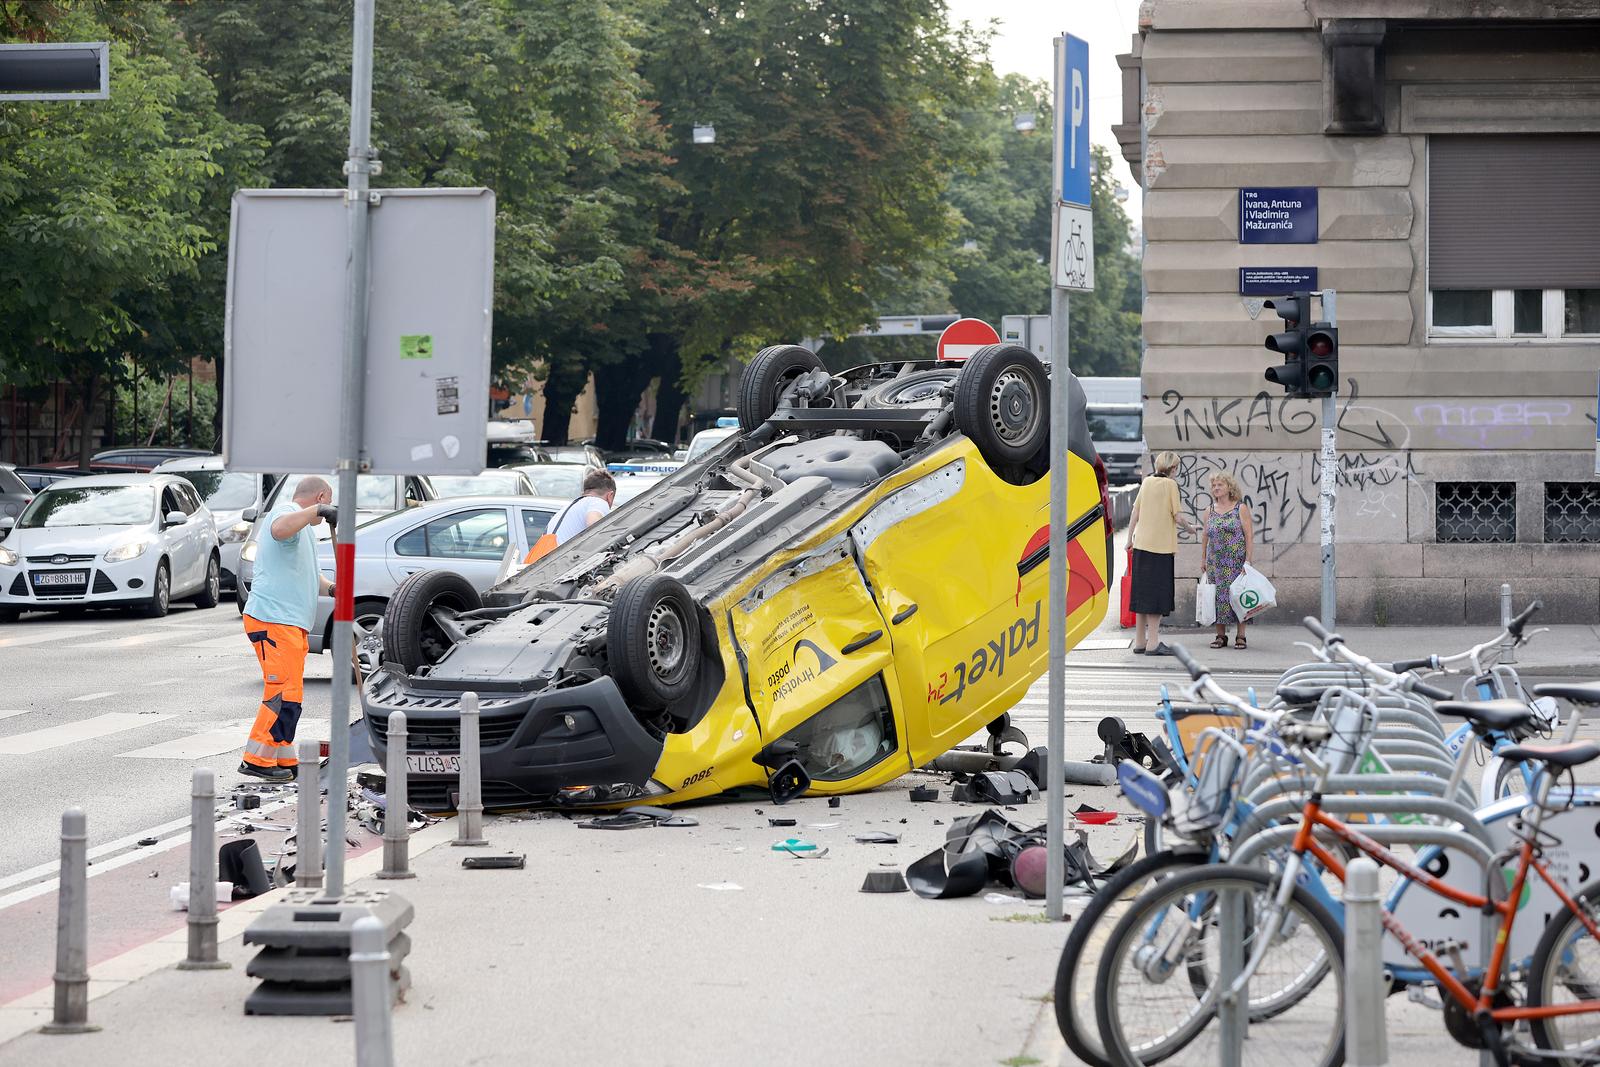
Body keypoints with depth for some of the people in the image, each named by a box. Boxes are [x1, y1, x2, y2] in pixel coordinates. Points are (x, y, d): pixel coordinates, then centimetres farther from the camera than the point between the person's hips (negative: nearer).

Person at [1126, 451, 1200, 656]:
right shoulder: (1170, 484, -8)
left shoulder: (1146, 482, 9)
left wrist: (1130, 537, 19)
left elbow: (1135, 513, 12)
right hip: (1161, 545, -6)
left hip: (1141, 544, 6)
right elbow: (1177, 516, -9)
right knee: (1157, 593, -3)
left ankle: (1140, 642, 16)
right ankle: (1153, 644, -5)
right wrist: (1189, 527, 10)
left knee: (1143, 591, 12)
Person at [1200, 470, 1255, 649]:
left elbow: (1249, 536, -4)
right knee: (1218, 598, 1)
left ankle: (1240, 636, 2)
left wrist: (1248, 560, -11)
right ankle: (1220, 636, 9)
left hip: (1237, 562, -4)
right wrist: (1203, 558, 12)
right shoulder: (1210, 511, 11)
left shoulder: (1240, 509, 0)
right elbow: (1204, 536, 18)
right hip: (1216, 562, 4)